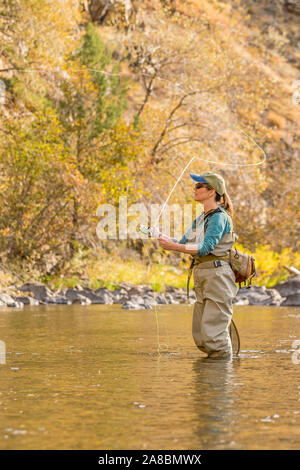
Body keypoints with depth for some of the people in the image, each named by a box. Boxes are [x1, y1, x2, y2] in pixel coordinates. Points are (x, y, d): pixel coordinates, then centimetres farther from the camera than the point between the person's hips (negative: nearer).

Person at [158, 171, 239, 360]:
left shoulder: (219, 217, -11)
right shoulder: (202, 217, 17)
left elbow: (205, 248, -22)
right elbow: (184, 242, 20)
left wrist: (174, 247, -30)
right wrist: (161, 237, 7)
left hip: (218, 276, -9)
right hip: (203, 279, 9)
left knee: (212, 332, -9)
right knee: (200, 336, 9)